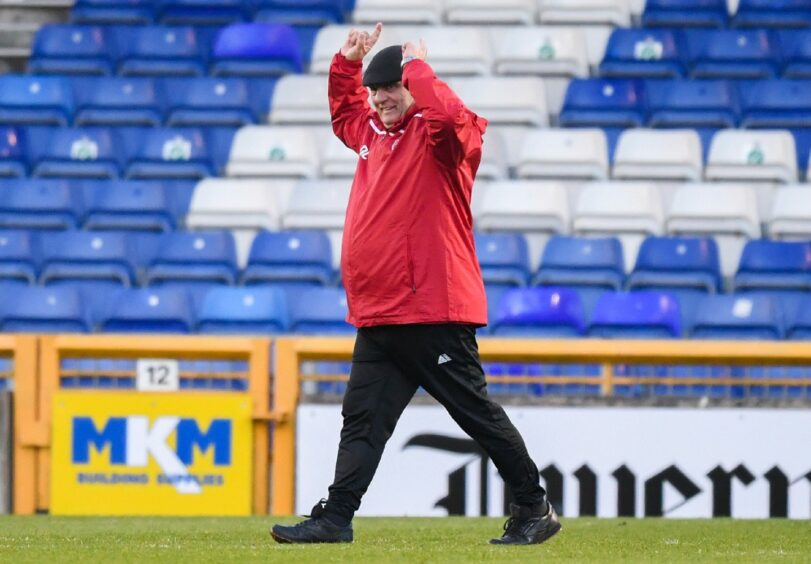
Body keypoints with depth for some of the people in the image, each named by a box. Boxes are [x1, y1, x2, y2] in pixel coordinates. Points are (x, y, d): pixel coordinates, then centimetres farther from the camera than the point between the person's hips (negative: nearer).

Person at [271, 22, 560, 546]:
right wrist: (347, 62, 22)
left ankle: (534, 508, 4)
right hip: (377, 319, 8)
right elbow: (344, 111, 39)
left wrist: (416, 67, -14)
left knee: (477, 413, -3)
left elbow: (449, 115, -30)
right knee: (363, 420, 3)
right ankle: (335, 519, 1)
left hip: (433, 311, -8)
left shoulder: (438, 134, -6)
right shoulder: (374, 131, 18)